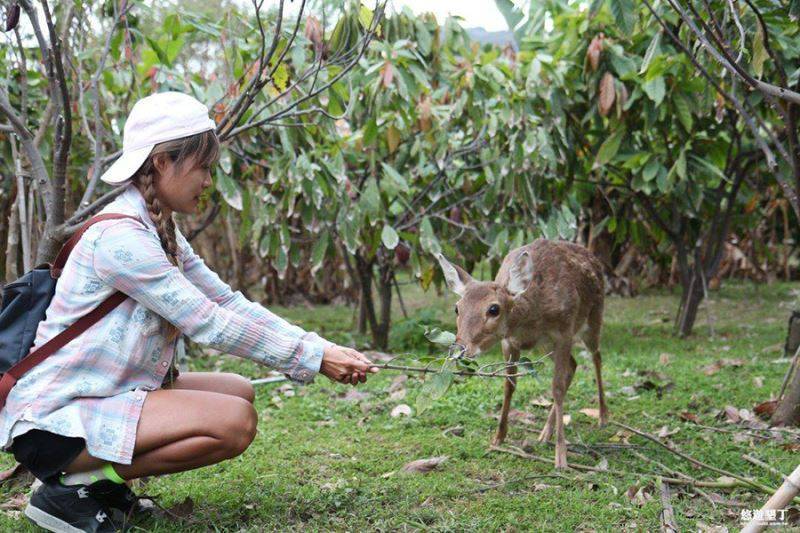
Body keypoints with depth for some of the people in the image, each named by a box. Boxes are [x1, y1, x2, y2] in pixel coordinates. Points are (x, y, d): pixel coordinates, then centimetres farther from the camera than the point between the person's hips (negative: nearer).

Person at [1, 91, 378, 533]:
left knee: (239, 391, 10)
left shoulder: (159, 231, 9)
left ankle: (97, 476, 8)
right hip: (52, 421, -10)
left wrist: (324, 349, -4)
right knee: (234, 421, -21)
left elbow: (229, 303, 5)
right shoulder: (120, 237, -21)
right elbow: (209, 325, -20)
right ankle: (73, 484, -8)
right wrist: (313, 358, -15)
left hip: (106, 394, 10)